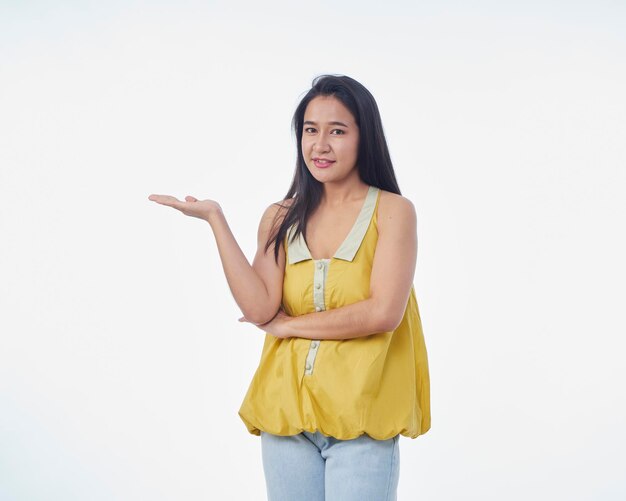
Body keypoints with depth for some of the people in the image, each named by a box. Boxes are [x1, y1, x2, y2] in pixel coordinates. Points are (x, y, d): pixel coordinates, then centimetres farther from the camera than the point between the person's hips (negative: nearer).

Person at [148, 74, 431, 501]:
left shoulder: (392, 211, -1)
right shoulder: (281, 218, 9)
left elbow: (383, 313, -12)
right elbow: (259, 310, -5)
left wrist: (289, 325, -4)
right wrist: (215, 219, -6)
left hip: (360, 417, -3)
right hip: (287, 413, 3)